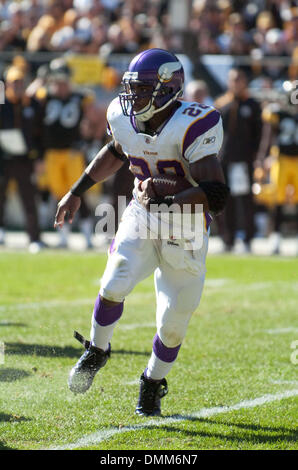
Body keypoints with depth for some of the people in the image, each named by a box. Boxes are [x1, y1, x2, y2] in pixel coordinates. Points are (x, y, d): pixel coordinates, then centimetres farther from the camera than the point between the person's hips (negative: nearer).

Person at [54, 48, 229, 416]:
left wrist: (170, 202, -42)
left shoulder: (192, 127, -26)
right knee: (114, 286, -20)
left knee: (173, 322, 3)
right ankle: (97, 351, 10)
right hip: (141, 217, 3)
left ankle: (153, 383, 32)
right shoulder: (124, 117, -7)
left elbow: (216, 195, -31)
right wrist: (78, 191, 20)